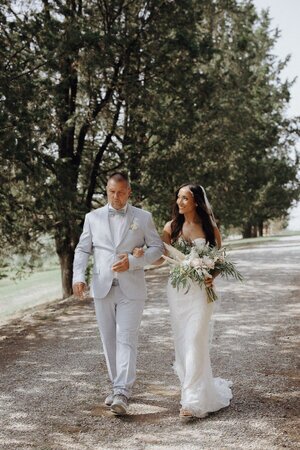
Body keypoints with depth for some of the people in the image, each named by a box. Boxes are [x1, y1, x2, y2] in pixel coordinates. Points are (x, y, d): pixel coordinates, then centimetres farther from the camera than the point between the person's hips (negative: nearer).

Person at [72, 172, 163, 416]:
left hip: (131, 289, -3)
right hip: (102, 288, 3)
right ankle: (118, 386, 22)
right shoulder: (93, 217, 10)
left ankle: (122, 394, -13)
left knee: (126, 340, -10)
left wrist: (132, 261, -12)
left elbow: (157, 247, 4)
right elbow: (82, 250, 9)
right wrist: (78, 276, -8)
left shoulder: (143, 217, 5)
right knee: (109, 340, 9)